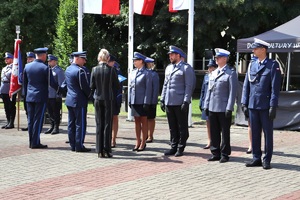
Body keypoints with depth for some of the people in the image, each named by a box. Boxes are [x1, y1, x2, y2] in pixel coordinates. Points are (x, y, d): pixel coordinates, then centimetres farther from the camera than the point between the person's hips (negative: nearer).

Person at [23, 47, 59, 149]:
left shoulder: (27, 66, 6)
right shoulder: (45, 68, -12)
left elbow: (24, 82, 14)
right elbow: (51, 83, -10)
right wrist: (59, 89, 8)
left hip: (29, 97, 6)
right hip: (41, 97, -5)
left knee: (30, 119, 9)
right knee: (38, 119, -2)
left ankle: (31, 141, 14)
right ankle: (35, 143, -2)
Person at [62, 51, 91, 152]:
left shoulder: (68, 69, 10)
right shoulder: (80, 71, -17)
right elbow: (85, 87, -15)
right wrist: (89, 95, 1)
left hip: (69, 100, 9)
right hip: (79, 101, -9)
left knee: (71, 123, 11)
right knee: (80, 124, -3)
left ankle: (73, 145, 16)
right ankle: (79, 146, -1)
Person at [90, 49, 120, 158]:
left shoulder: (94, 69, -5)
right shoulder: (111, 70, -10)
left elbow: (92, 86, -1)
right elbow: (117, 86, -3)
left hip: (98, 99, 2)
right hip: (109, 99, -2)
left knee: (99, 124, 8)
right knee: (108, 124, 4)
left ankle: (100, 151, 8)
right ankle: (107, 150, 2)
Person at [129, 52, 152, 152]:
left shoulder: (147, 73, -7)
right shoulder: (133, 73, 11)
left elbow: (148, 89, -10)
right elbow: (131, 87, 15)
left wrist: (146, 102, -15)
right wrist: (130, 100, 10)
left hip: (142, 101, -6)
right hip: (134, 101, 6)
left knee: (144, 122, 2)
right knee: (137, 121, 11)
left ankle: (143, 143, 8)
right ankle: (138, 142, 18)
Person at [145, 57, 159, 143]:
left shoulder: (154, 74, -8)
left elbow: (156, 89, -10)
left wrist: (153, 101, -14)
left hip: (151, 101, -6)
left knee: (150, 119, 3)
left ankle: (150, 136, 10)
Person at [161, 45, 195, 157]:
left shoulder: (186, 68, -5)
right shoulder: (168, 68, 16)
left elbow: (189, 86, -10)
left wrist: (186, 101, -17)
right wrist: (162, 99, 13)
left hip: (180, 103, -7)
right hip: (169, 102, 7)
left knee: (182, 127, 2)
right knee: (172, 127, 11)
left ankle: (181, 148, 7)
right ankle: (174, 147, 18)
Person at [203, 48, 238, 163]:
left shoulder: (231, 73, -6)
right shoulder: (213, 73, 15)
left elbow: (233, 92, -10)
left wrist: (229, 108, -15)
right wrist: (206, 105, 12)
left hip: (224, 109, -6)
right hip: (212, 108, 6)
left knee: (225, 132, 3)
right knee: (214, 132, 9)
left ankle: (225, 154, 10)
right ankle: (215, 153, 18)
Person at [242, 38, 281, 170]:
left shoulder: (273, 65, -5)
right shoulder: (252, 65, 11)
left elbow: (275, 87, -9)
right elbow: (246, 86, 13)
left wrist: (273, 106, -13)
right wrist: (244, 104, 7)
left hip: (266, 106, -5)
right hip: (253, 106, 5)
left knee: (267, 133, 3)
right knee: (255, 133, 9)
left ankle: (267, 160, 9)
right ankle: (256, 158, 17)